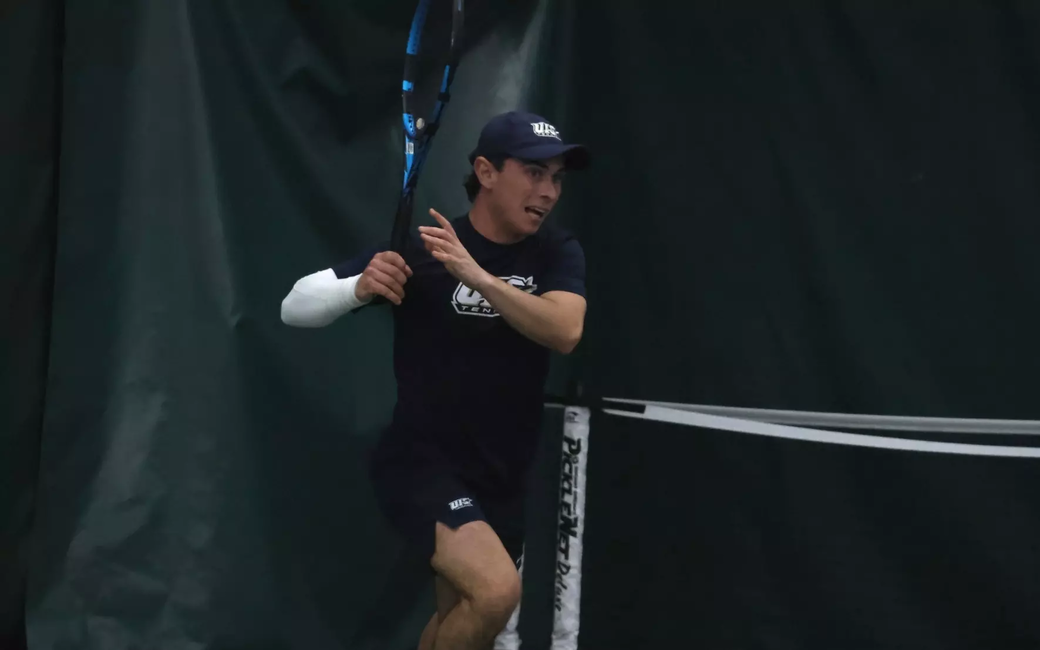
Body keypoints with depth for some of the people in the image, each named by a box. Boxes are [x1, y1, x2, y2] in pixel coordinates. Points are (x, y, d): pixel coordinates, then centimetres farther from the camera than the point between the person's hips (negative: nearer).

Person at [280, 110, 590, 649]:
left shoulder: (558, 253, -3)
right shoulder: (420, 247, -12)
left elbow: (565, 332, -24)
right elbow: (296, 307, -9)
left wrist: (475, 274, -35)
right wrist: (359, 286, -30)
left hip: (501, 480, 5)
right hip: (421, 463, -5)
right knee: (496, 590, -28)